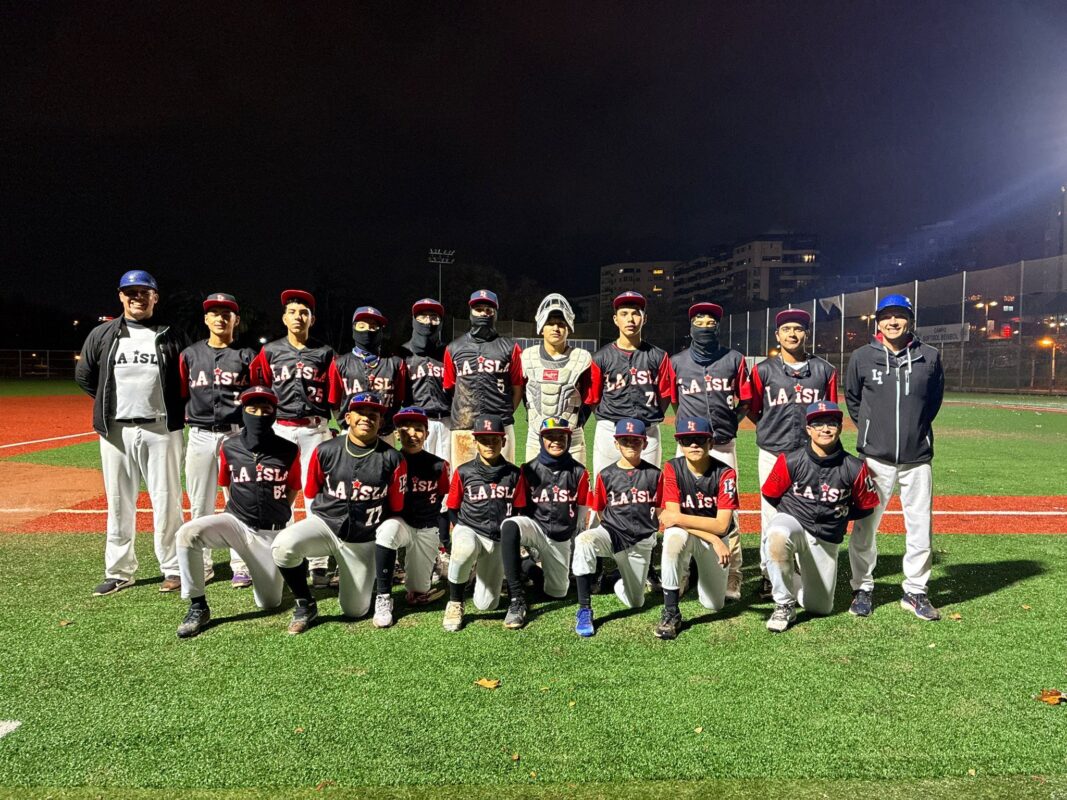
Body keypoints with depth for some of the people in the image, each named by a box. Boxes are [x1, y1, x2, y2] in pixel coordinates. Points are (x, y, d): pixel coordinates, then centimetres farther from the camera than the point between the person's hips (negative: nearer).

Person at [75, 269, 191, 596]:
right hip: (116, 430, 2)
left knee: (166, 501, 0)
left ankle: (174, 569, 8)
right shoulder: (101, 334, 8)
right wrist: (109, 403, 11)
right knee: (118, 503, 8)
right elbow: (83, 375, 17)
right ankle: (119, 572, 18)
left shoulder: (172, 336, 4)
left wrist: (178, 410, 1)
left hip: (161, 429, -2)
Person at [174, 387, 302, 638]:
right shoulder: (229, 447, -3)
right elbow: (226, 485, 13)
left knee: (270, 603, 1)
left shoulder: (288, 451, -8)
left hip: (272, 533, -1)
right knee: (187, 533, -29)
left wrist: (275, 514, 5)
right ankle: (198, 607, -14)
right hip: (236, 522, 1)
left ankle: (270, 573, 38)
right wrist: (237, 511, 8)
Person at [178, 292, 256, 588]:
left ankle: (241, 566, 7)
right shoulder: (189, 354, 11)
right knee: (199, 505, 8)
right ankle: (202, 566, 19)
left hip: (236, 435, -2)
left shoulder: (246, 356, 5)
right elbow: (180, 395, 13)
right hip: (199, 437, 3)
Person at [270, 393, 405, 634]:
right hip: (325, 523, 0)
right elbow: (312, 494, 9)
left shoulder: (392, 460, -8)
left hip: (364, 540, 0)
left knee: (355, 611, 5)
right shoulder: (325, 451, -5)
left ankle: (353, 577, 40)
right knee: (283, 546, -31)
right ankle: (305, 606, -5)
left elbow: (395, 508, 2)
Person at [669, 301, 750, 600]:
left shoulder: (734, 359, 7)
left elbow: (745, 402, 11)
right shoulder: (677, 362, 9)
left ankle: (731, 581, 3)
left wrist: (727, 423, 0)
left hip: (723, 445, -1)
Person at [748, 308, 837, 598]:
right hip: (772, 453, -1)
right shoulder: (763, 370, 3)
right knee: (771, 515, 2)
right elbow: (752, 410, 9)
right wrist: (773, 430, 7)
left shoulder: (824, 370, 7)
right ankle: (768, 573, 14)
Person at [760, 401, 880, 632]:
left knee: (820, 608, 5)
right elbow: (770, 495, 2)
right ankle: (784, 605, -21)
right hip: (792, 523, -2)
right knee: (777, 534, -40)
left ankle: (797, 580, 40)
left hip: (827, 540, 2)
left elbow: (866, 506, 6)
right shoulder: (790, 461, -13)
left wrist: (838, 516, 4)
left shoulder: (854, 468, -11)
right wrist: (795, 513, 7)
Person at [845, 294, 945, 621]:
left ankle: (915, 592, 21)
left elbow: (934, 400, 16)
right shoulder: (862, 357, -1)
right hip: (875, 458, -1)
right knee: (864, 526, 4)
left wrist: (917, 430, 13)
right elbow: (852, 400, 13)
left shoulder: (930, 357, 2)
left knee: (920, 526, 6)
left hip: (917, 458, 1)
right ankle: (863, 588, 20)